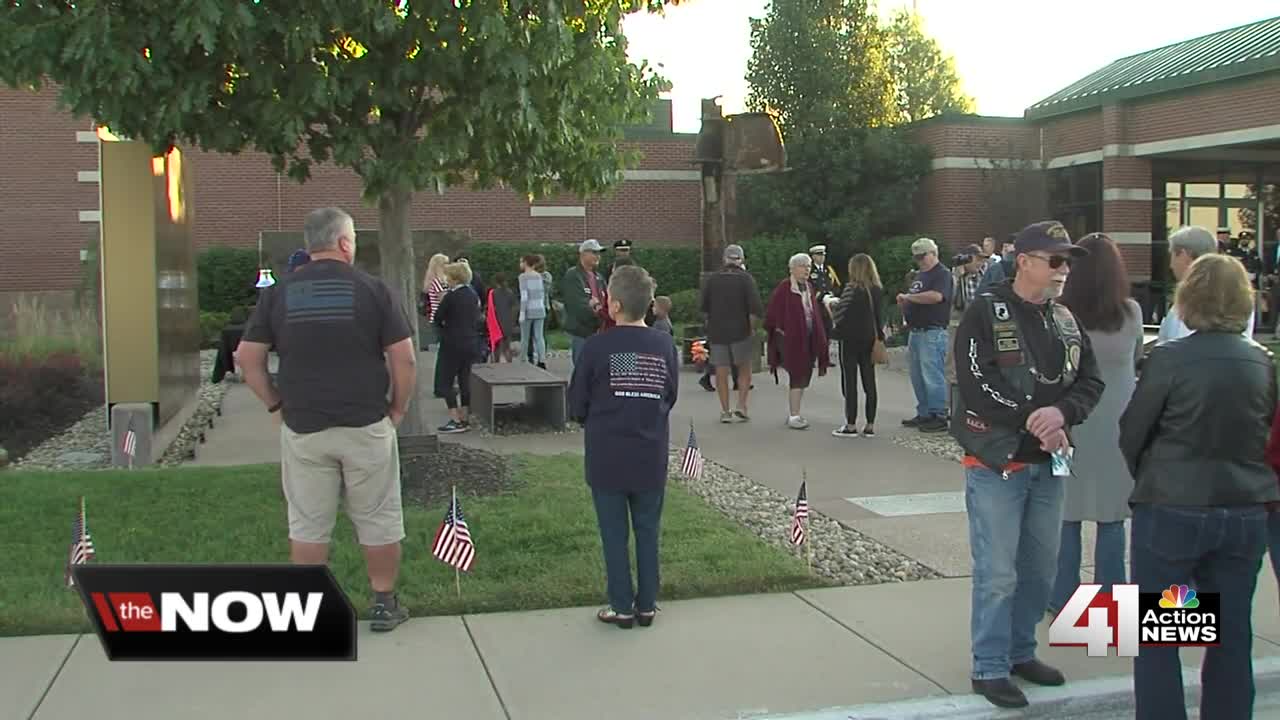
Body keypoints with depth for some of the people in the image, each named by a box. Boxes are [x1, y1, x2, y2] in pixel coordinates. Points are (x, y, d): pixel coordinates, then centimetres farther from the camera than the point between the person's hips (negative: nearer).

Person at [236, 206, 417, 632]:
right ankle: (384, 604, 19)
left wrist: (275, 405, 11)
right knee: (378, 520, 11)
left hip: (302, 428, 2)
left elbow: (247, 357, 3)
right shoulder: (371, 289, -5)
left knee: (307, 524, 12)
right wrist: (398, 407, 5)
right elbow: (404, 359, -8)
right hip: (366, 425, -2)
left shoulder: (280, 292, 3)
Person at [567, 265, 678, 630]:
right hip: (651, 457, 3)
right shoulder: (664, 346, -4)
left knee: (614, 534, 9)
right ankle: (646, 605, 21)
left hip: (607, 456, -2)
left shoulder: (597, 347, -12)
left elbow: (577, 403, -3)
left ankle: (622, 607, 15)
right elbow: (671, 397, 7)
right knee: (648, 531, 13)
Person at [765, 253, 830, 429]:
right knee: (797, 377, -9)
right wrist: (779, 331, -10)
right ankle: (794, 417, -5)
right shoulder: (784, 288, -10)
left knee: (803, 377, 11)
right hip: (790, 339, -8)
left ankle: (794, 413, 21)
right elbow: (772, 314, -10)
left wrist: (820, 340, 12)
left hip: (809, 340, 8)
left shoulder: (809, 288, 13)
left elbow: (815, 313, 17)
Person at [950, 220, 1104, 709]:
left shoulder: (1065, 319, 10)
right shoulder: (986, 312, -10)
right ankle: (989, 669, 9)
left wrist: (1062, 412, -16)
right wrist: (1036, 424, -17)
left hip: (1047, 464, 7)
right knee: (997, 573, -2)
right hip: (996, 463, -7)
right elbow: (977, 384, -19)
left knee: (1040, 568, 15)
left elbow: (1090, 381, 5)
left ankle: (1021, 652, 32)